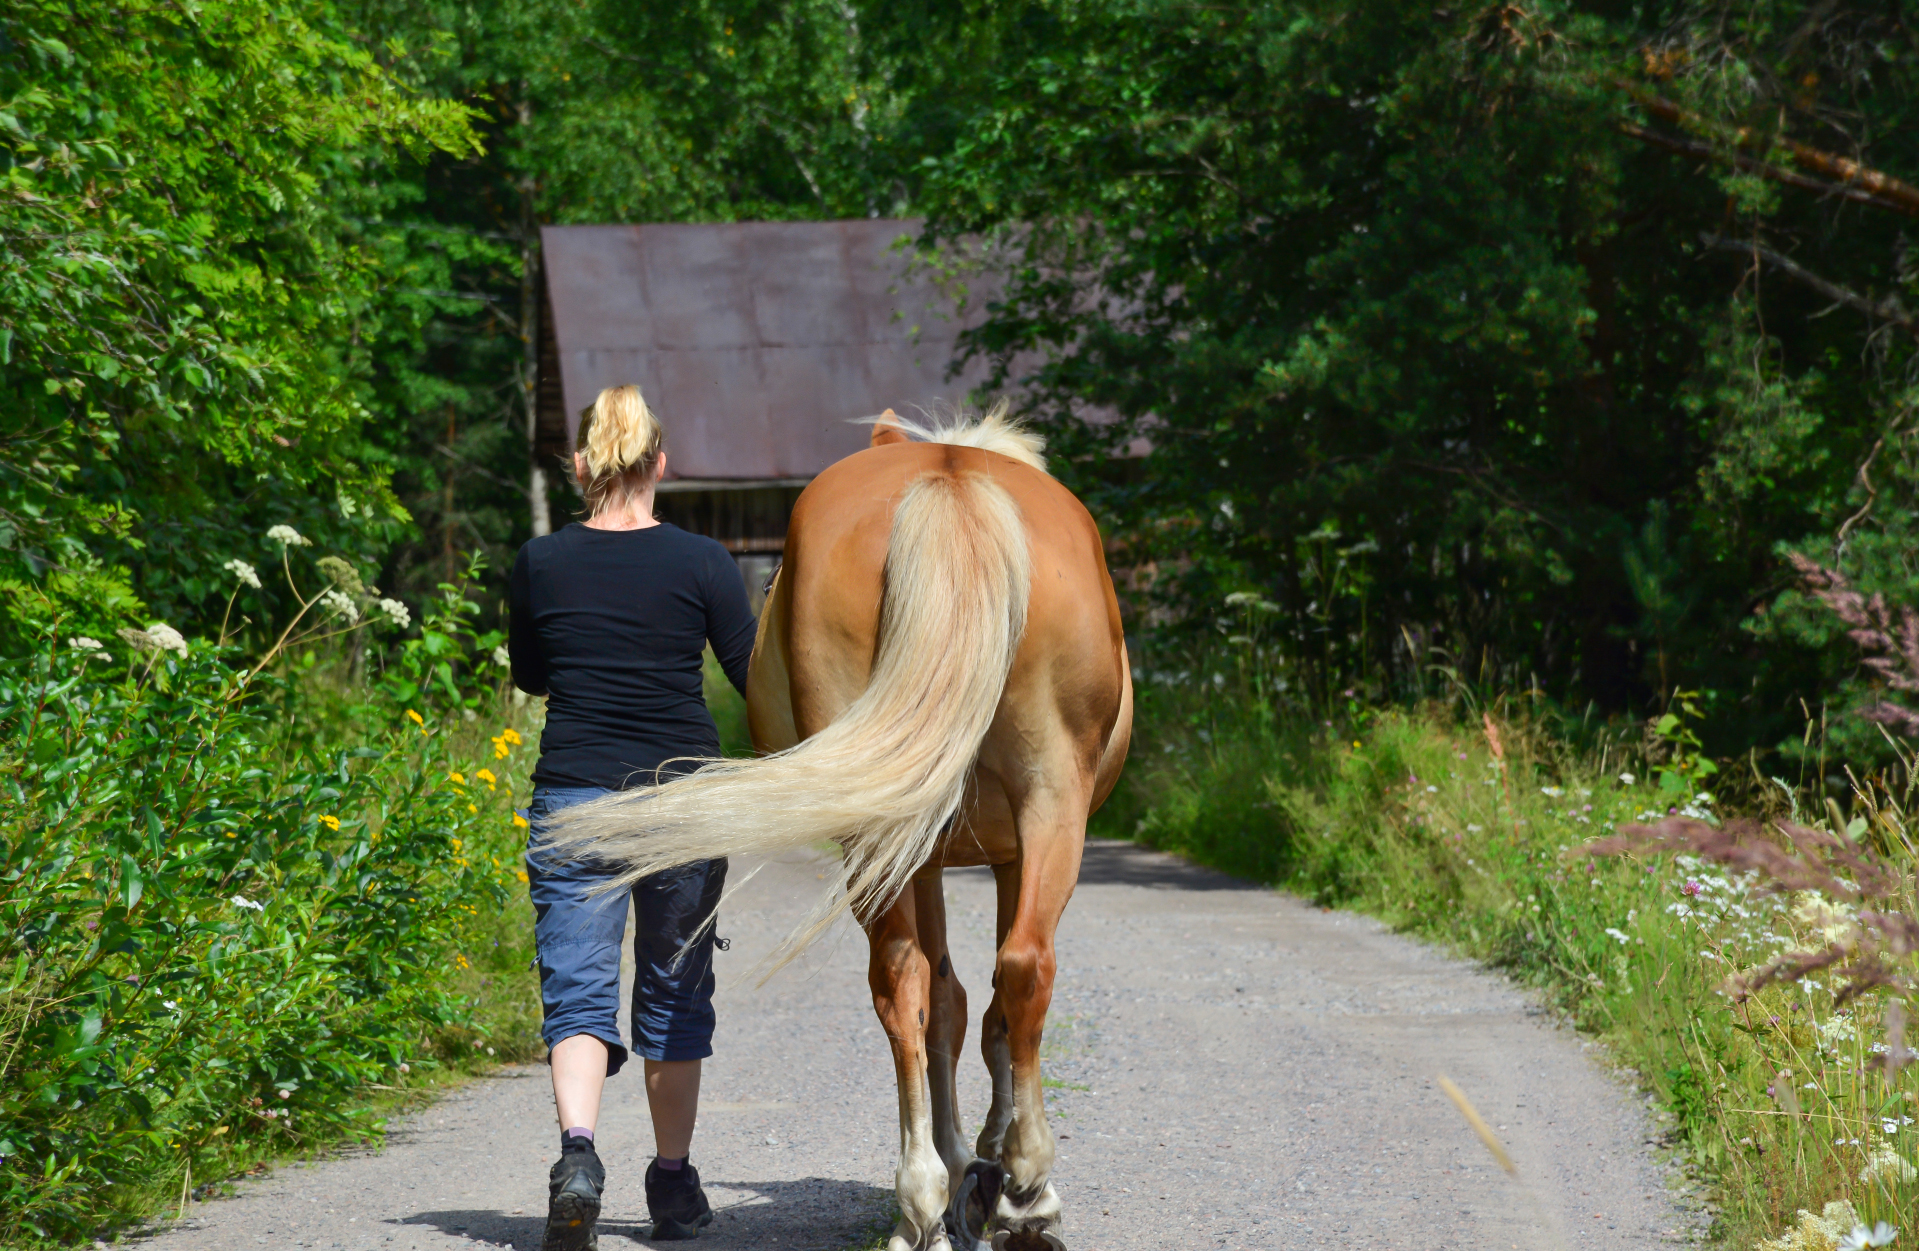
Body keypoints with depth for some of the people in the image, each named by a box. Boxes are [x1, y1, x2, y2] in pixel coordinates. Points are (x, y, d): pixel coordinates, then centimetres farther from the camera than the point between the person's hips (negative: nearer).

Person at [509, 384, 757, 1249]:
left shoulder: (540, 564, -1)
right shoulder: (701, 564, -6)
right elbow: (757, 682, 0)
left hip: (573, 796, 0)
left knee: (578, 991, -1)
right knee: (676, 993, 14)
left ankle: (577, 1153, -27)